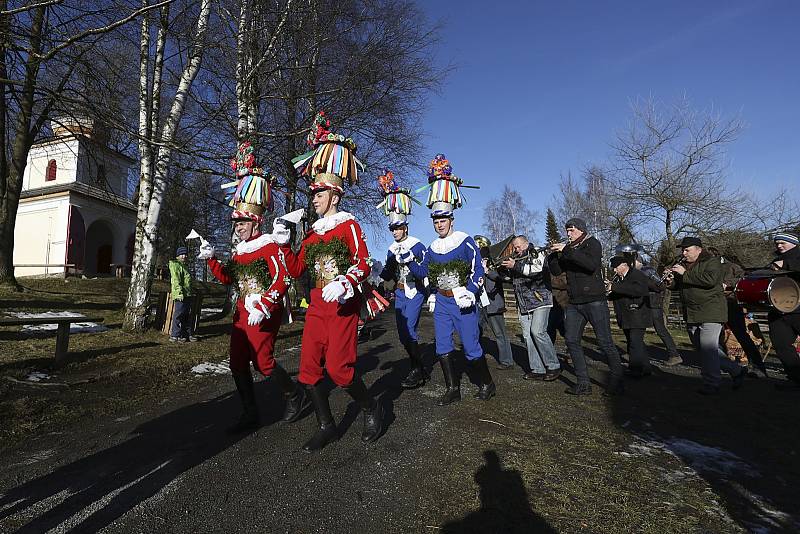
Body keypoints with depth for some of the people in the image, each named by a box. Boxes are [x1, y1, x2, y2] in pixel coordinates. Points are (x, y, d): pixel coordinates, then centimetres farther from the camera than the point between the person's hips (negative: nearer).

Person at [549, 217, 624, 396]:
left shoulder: (593, 244, -2)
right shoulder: (569, 249, 15)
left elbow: (592, 264, -22)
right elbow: (556, 271, 9)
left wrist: (566, 251, -22)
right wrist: (554, 253, -6)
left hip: (594, 300, -6)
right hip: (574, 303, 6)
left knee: (605, 342, -4)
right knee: (572, 341, 1)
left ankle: (617, 382, 10)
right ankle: (583, 384, 7)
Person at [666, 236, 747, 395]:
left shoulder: (712, 262, -5)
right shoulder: (684, 265, 16)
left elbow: (710, 279, -24)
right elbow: (679, 286, 20)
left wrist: (684, 274, -21)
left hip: (710, 314, -8)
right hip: (691, 316, 8)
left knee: (708, 350, -8)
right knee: (703, 350, 13)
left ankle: (711, 385, 2)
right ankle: (737, 371, 28)